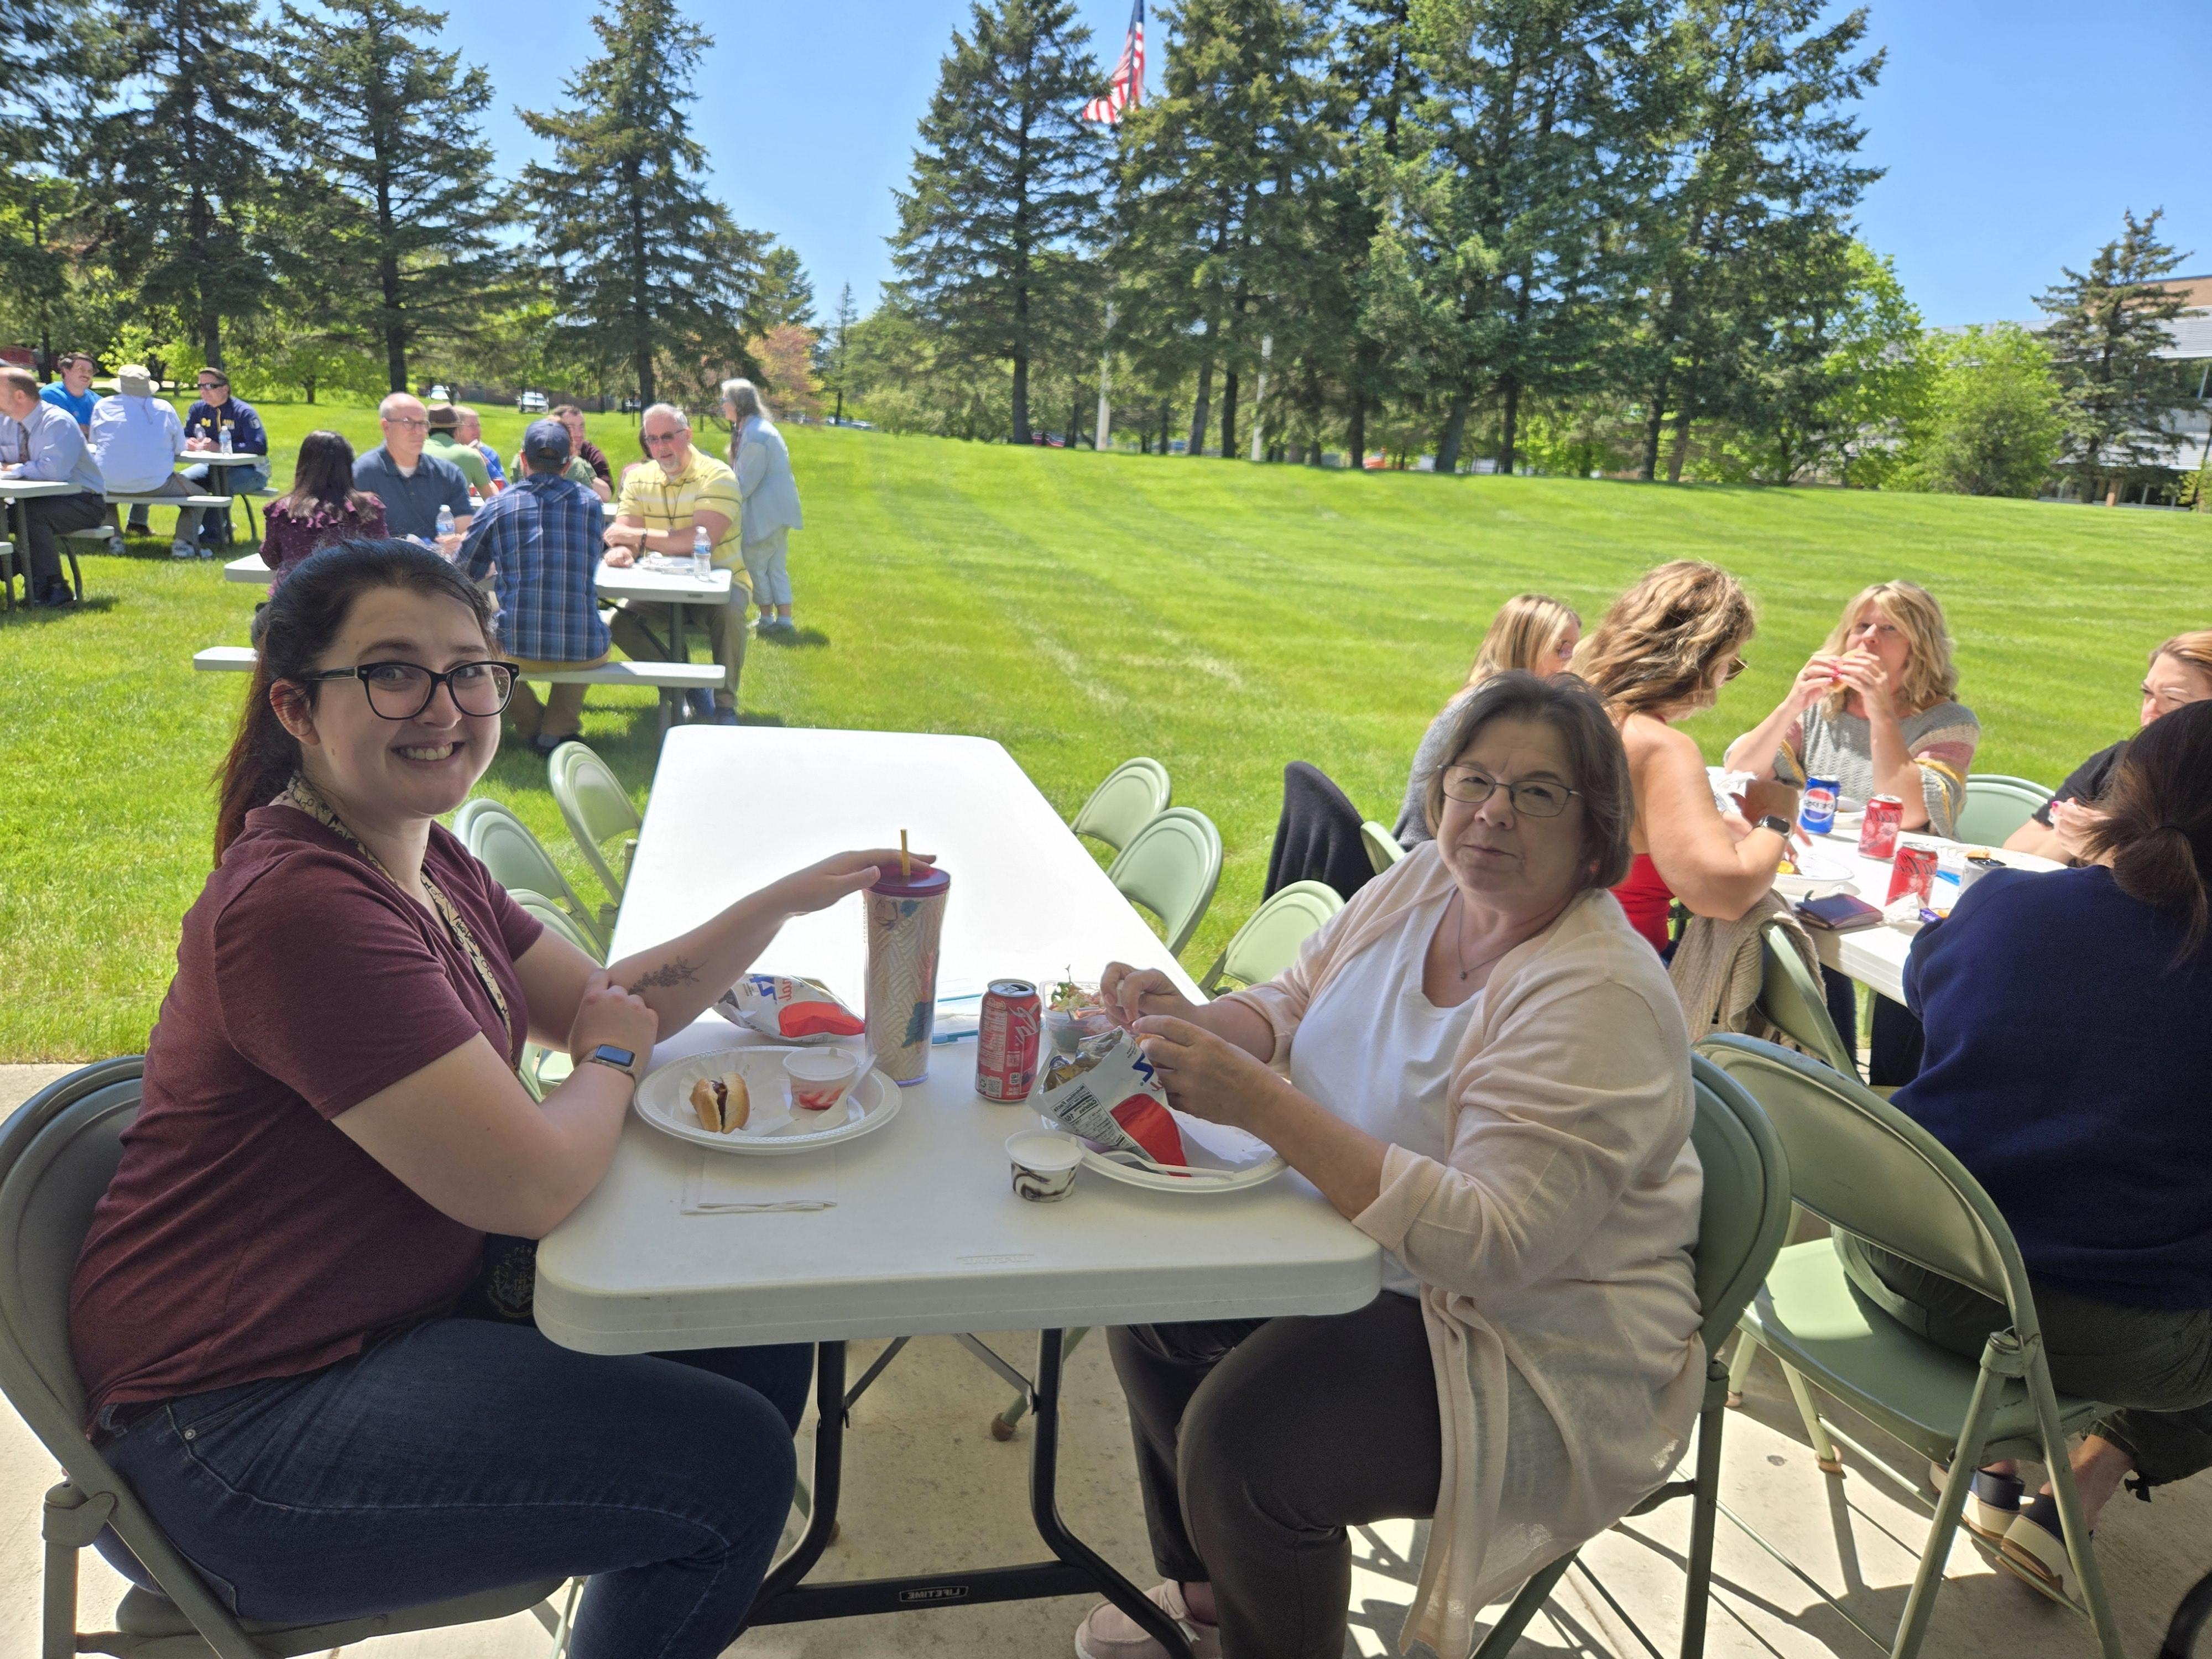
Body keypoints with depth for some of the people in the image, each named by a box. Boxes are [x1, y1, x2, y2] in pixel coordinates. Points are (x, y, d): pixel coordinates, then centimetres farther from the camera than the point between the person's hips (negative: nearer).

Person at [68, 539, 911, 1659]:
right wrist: (612, 1065, -7)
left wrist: (786, 900, -2)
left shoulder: (424, 867, 5)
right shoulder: (301, 909, -27)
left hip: (398, 1300, 10)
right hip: (239, 1430, -9)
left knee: (758, 1347, 9)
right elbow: (531, 1185, -28)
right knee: (731, 1464, -13)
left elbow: (604, 1000, 9)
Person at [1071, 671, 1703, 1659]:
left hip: (1539, 1351, -8)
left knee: (1242, 1440, -22)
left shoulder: (1601, 1001, -27)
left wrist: (1260, 1103, -38)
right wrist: (1197, 1025, -16)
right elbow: (1293, 1003, 8)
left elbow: (1491, 1244, -33)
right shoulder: (1419, 884, -3)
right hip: (1372, 1255, 8)